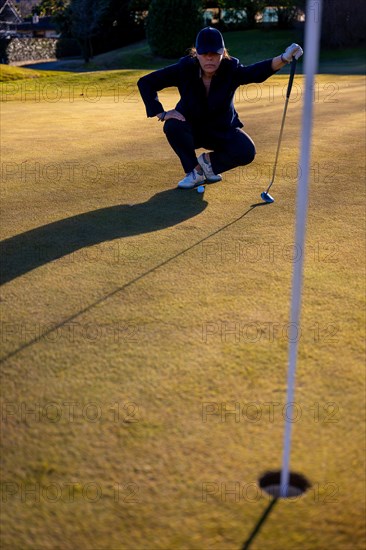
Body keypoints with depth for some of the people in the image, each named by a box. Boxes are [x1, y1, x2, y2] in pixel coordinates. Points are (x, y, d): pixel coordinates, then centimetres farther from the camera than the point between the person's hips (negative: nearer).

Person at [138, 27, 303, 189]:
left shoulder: (231, 69, -21)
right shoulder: (185, 68, -21)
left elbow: (256, 72, -42)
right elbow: (145, 83, -17)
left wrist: (282, 59, -61)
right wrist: (161, 114, -26)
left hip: (223, 129, 0)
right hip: (191, 129, 0)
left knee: (247, 152, -24)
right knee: (172, 126, -33)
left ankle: (208, 160, 7)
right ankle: (195, 171, -9)